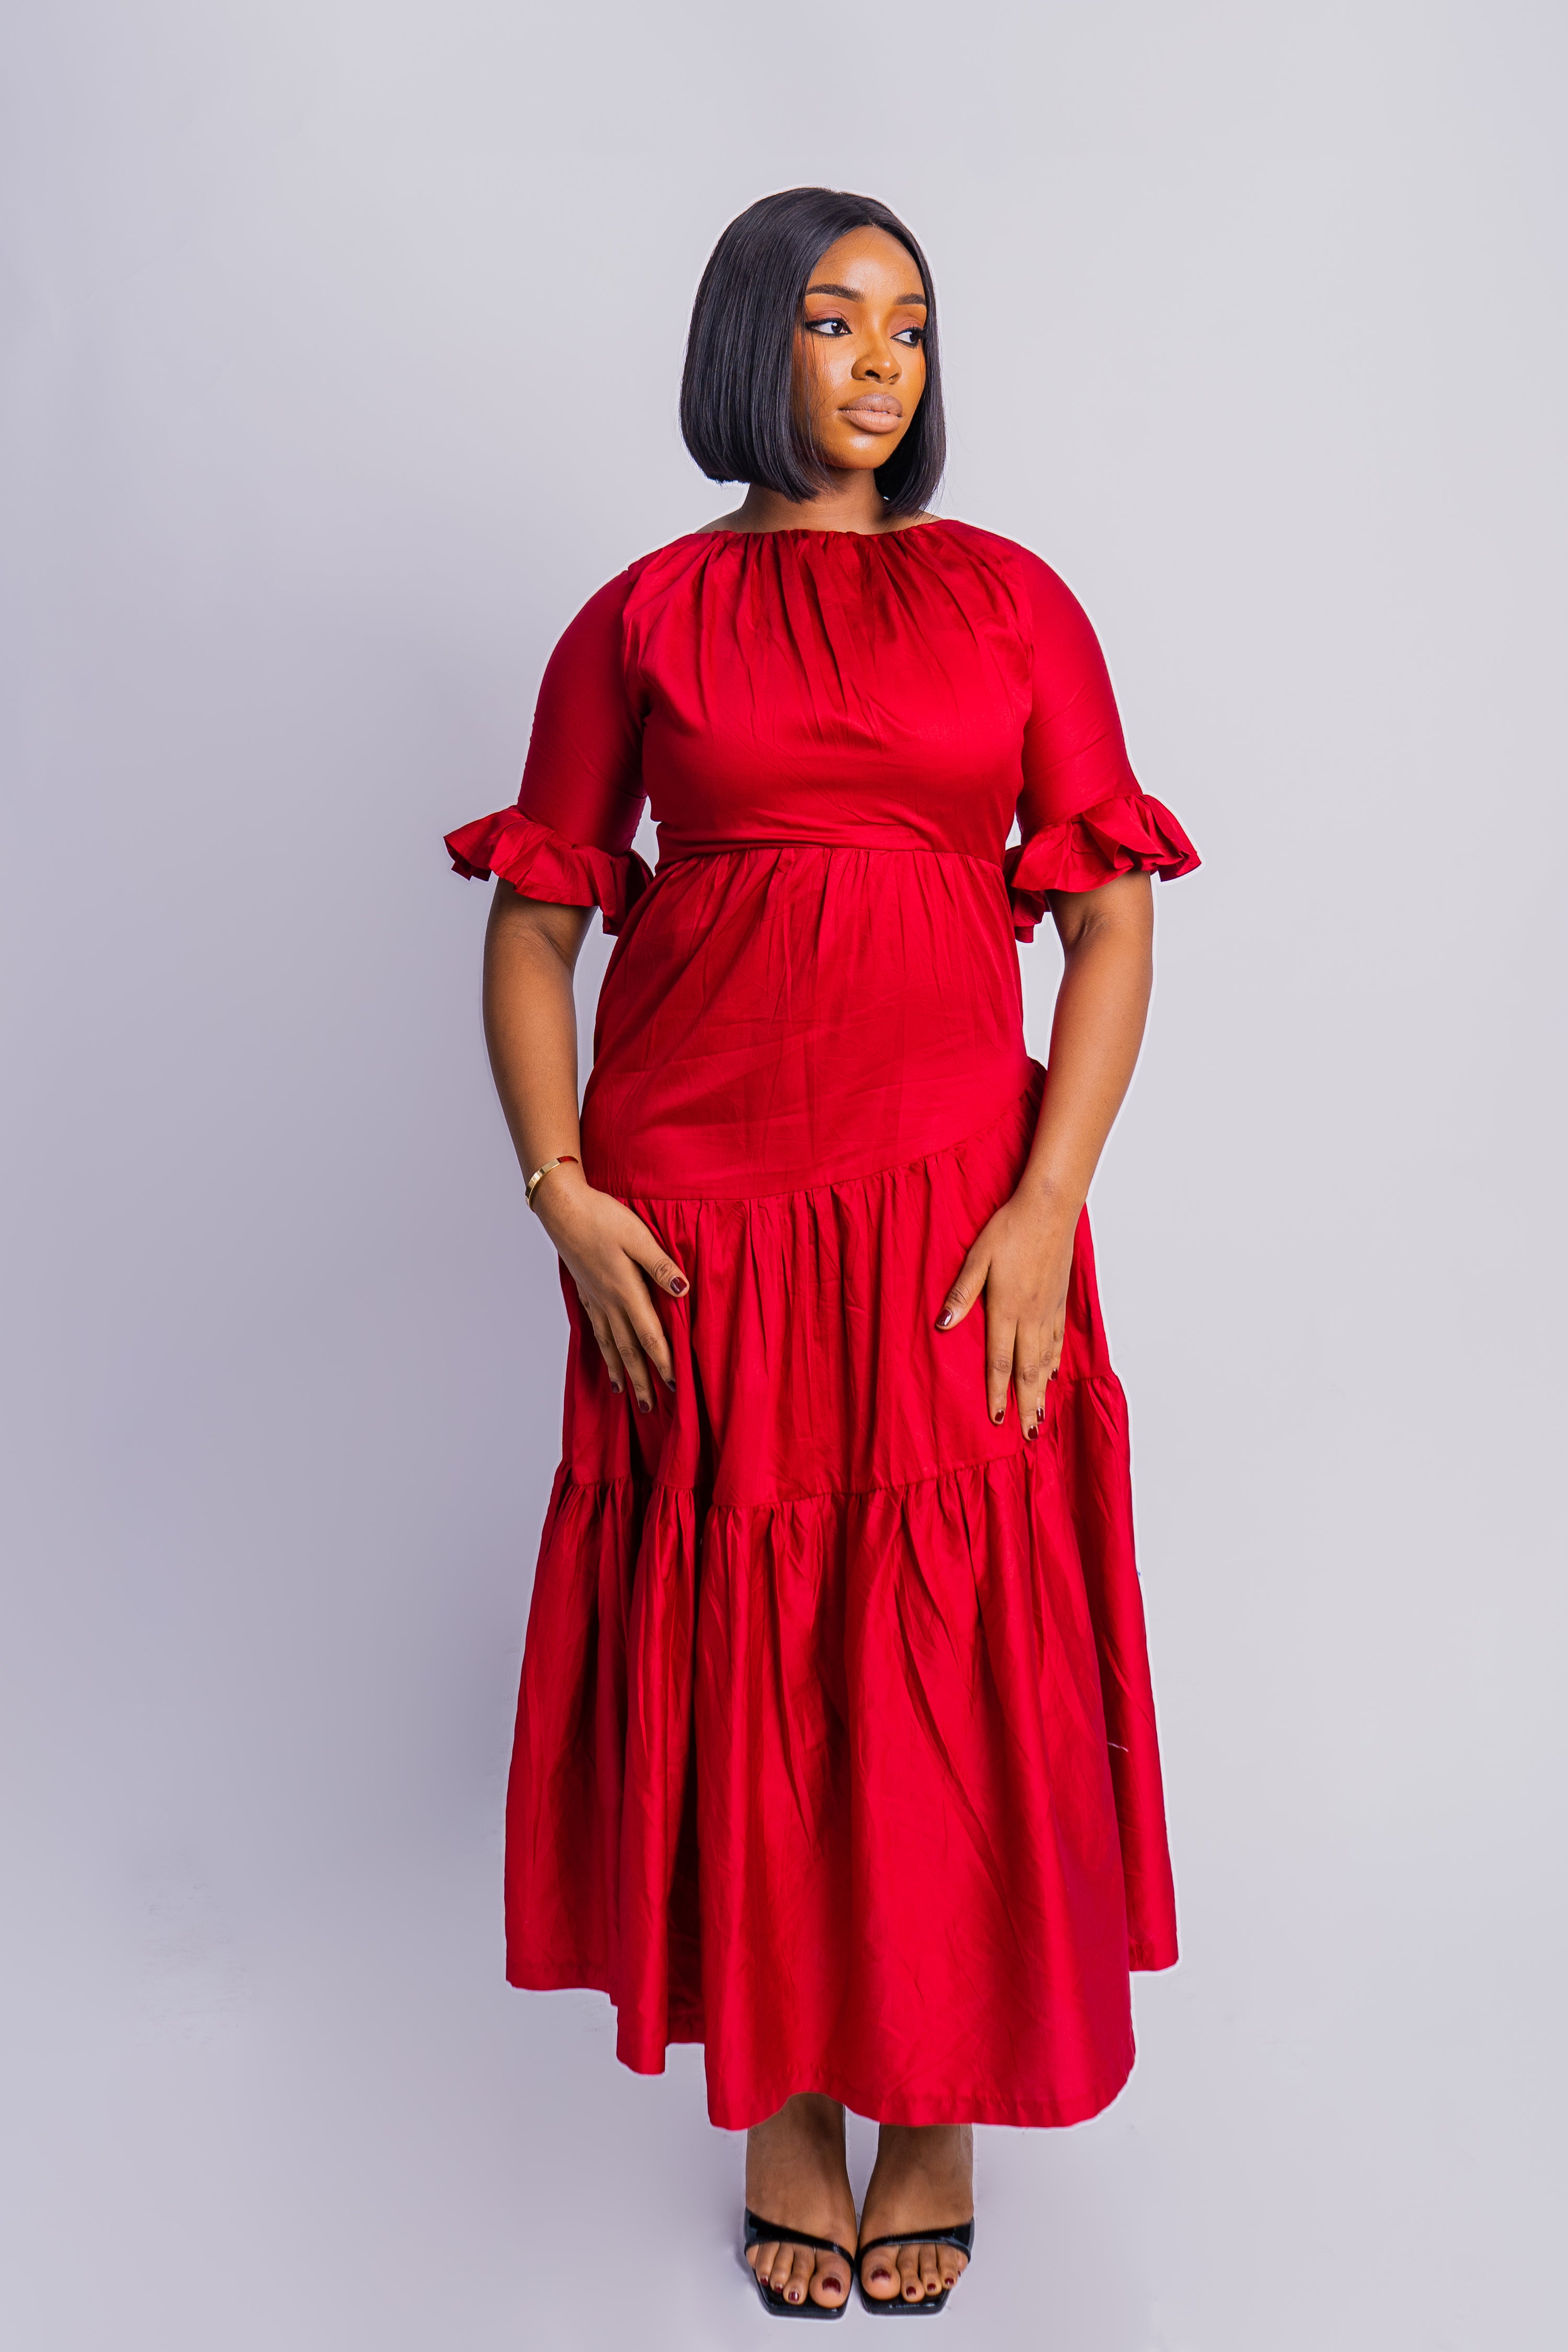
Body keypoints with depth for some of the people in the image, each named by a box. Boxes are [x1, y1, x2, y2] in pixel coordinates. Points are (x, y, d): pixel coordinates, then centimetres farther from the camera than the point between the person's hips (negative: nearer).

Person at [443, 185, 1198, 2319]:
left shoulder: (1010, 599, 7)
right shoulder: (642, 621, 7)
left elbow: (1114, 917, 1)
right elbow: (533, 924, 6)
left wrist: (1050, 1204, -10)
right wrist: (561, 1192, -7)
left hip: (952, 1196, 0)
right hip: (692, 1215, 0)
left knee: (952, 1655, 4)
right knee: (735, 1644, 6)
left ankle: (942, 2113, 25)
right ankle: (782, 2110, 25)